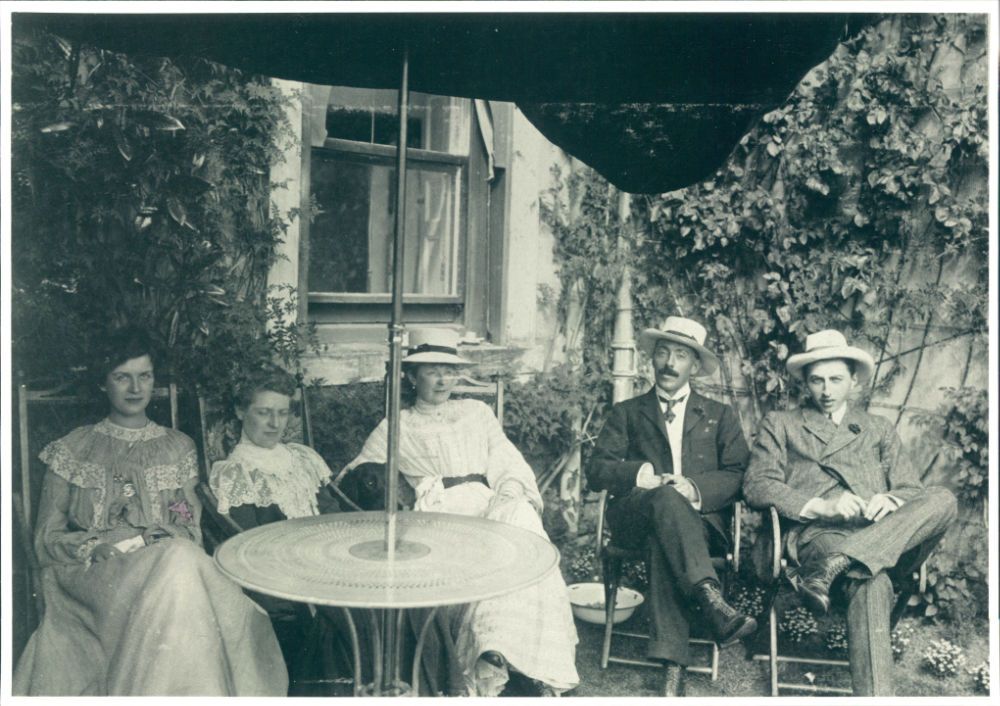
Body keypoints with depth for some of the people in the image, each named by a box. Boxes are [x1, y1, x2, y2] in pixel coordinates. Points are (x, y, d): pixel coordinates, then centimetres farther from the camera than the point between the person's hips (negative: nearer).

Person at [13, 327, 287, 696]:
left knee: (182, 558, -36)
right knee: (176, 566, -36)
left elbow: (192, 530, 12)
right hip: (90, 572, -2)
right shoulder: (72, 449, 11)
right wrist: (107, 544, -12)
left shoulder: (178, 448, 17)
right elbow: (47, 539, 6)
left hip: (173, 562, 2)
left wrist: (177, 537, -13)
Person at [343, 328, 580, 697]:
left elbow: (509, 466, 16)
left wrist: (509, 496, -7)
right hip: (436, 515, -2)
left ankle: (494, 657, -40)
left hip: (488, 506, 2)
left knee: (520, 516, -33)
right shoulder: (395, 428, 20)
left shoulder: (477, 412, 26)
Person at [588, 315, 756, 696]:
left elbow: (738, 475, 6)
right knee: (667, 498, -36)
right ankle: (712, 602, -49)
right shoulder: (627, 413, 20)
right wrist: (645, 475, -13)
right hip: (634, 516, 0)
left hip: (699, 517, 0)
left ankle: (673, 663, -40)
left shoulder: (720, 415, 20)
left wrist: (695, 488, -15)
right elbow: (596, 471, 6)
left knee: (663, 540, -36)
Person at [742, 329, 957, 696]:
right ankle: (874, 695, -39)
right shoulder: (780, 424, 21)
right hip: (815, 533, -3)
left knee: (943, 500, -30)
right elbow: (756, 485, 5)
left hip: (882, 533, 4)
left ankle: (832, 567, -42)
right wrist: (821, 506, -12)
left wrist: (891, 500, -9)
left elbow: (913, 490, 20)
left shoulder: (880, 429, 30)